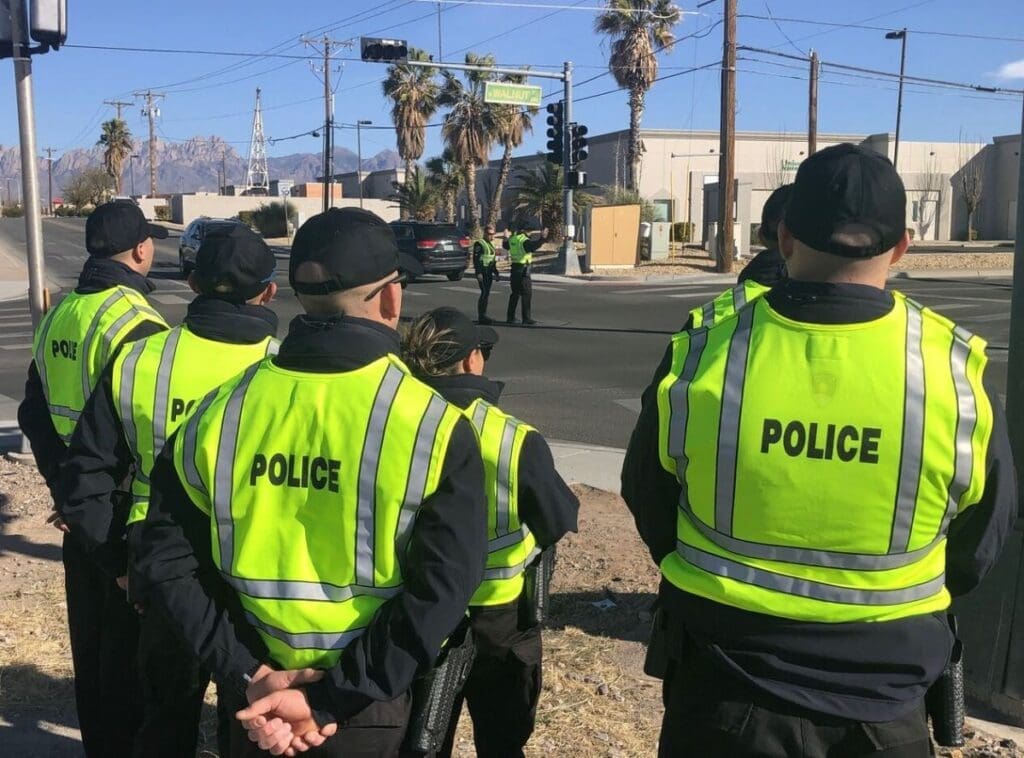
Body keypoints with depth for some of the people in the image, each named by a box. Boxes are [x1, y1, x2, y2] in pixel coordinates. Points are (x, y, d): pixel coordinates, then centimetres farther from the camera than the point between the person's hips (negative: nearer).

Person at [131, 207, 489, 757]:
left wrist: (247, 675, -7)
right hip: (379, 705, -2)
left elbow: (164, 558, -6)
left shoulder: (221, 413, -7)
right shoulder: (432, 426, -17)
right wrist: (333, 701, -17)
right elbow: (441, 591, -22)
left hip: (260, 688, 3)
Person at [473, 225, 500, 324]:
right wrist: (478, 273, -22)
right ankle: (481, 316, -10)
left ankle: (483, 315, 16)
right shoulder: (479, 244, -9)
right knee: (484, 293, -12)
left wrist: (496, 272, 23)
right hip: (482, 272, -9)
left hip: (489, 272, 9)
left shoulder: (490, 244, 18)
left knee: (487, 294, 10)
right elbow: (475, 259, -15)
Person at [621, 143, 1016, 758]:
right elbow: (979, 548, 1)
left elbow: (650, 507, 1)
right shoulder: (958, 368, -15)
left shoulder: (698, 360, -16)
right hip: (884, 699, 1)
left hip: (723, 689, 0)